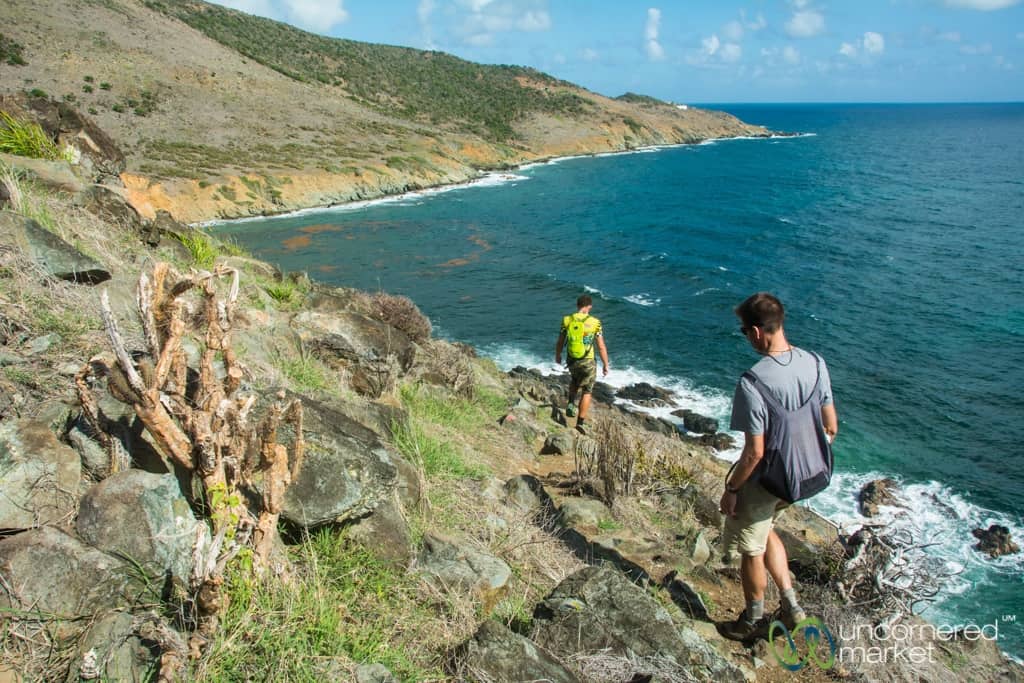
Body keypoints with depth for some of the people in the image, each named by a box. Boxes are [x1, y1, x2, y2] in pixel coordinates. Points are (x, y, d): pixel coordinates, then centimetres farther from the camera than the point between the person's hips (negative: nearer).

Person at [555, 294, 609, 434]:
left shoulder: (567, 320, -8)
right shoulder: (595, 322, -14)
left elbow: (560, 342, 2)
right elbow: (601, 347, -11)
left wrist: (557, 356, 20)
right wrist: (606, 365, 1)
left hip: (571, 360, 3)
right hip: (588, 362, -2)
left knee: (575, 379, 35)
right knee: (586, 392, 14)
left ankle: (571, 404, 21)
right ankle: (581, 422, 15)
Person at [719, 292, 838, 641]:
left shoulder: (752, 382, -29)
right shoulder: (815, 363, -8)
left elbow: (754, 452, -25)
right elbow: (831, 427, 2)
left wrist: (730, 489, -10)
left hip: (762, 481, -7)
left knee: (751, 551, 17)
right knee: (765, 530, 31)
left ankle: (754, 620, 38)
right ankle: (791, 606, 35)